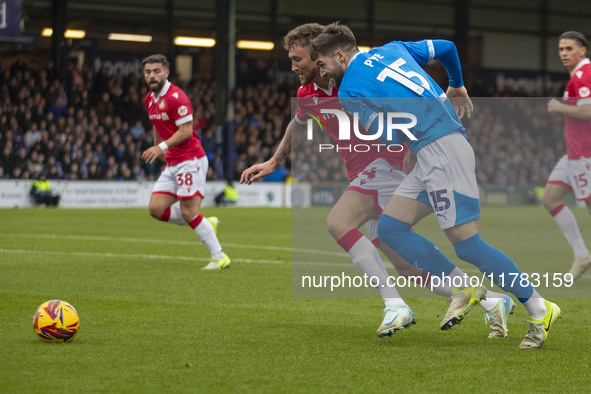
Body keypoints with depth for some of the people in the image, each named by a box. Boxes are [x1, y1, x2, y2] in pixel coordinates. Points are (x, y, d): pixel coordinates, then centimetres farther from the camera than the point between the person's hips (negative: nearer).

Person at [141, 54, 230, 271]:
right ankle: (205, 224, 15)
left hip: (190, 160, -9)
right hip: (172, 164, 9)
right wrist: (157, 150, 30)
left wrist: (162, 146, -26)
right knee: (156, 208, -1)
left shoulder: (176, 97, -15)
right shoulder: (149, 99, 12)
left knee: (189, 213, -12)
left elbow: (186, 130, -20)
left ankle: (220, 257, -2)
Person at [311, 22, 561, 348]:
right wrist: (456, 87, 40)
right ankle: (463, 291, 7)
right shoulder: (391, 49, 18)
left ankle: (540, 311, -3)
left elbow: (388, 137, -3)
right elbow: (446, 47, 24)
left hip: (440, 150, -9)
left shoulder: (349, 92, -3)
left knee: (467, 244, -9)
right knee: (389, 228, 8)